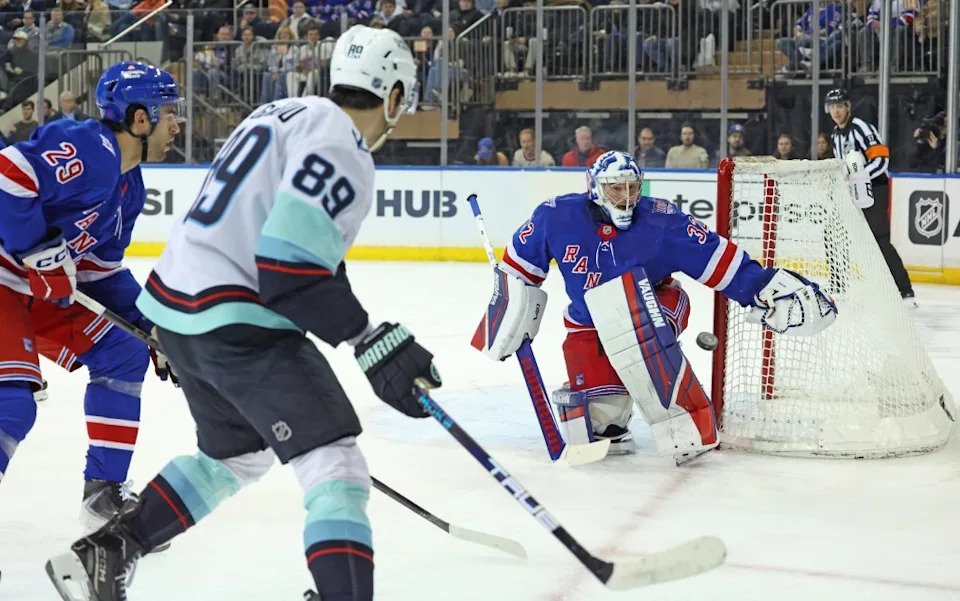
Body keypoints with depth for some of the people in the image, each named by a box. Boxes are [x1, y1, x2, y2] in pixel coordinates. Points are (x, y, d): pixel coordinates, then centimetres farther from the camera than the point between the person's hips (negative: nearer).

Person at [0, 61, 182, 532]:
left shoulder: (128, 187, 11)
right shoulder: (85, 148, -21)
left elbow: (103, 270, 18)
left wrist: (150, 326, 12)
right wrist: (39, 251, -26)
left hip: (40, 286, 10)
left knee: (123, 356, 11)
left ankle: (104, 493, 16)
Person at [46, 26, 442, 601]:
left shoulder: (285, 114, 15)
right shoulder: (343, 149, -15)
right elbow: (291, 269, -23)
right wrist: (376, 343, -20)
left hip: (175, 303, 10)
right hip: (238, 325, -10)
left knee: (236, 453, 28)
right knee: (336, 466, -12)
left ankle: (99, 554, 30)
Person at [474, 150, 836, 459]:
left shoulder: (663, 222, -21)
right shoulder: (557, 217, -16)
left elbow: (720, 262, -18)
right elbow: (519, 269, 0)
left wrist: (765, 289, -27)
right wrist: (511, 321, 2)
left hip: (651, 310, -2)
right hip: (587, 326, 2)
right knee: (594, 412, -17)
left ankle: (683, 425, -33)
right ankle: (609, 427, 23)